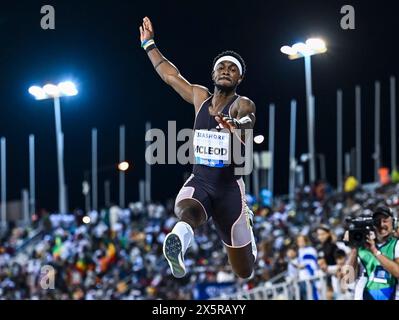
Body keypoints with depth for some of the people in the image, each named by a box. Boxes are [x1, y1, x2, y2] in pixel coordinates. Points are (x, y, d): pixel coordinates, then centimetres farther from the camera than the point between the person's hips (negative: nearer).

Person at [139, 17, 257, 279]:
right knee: (188, 211, -39)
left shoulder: (242, 104, -7)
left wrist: (236, 124, -53)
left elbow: (248, 120, -30)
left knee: (244, 271, 8)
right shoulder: (200, 97, 8)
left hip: (229, 187, -2)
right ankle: (178, 242, -71)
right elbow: (170, 75, 22)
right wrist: (149, 44, 28)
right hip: (198, 181, 2)